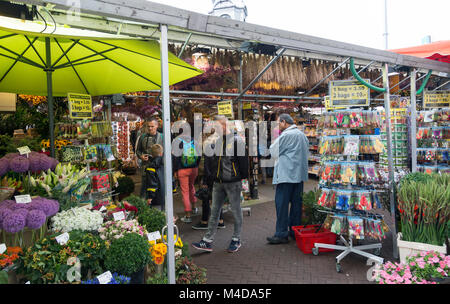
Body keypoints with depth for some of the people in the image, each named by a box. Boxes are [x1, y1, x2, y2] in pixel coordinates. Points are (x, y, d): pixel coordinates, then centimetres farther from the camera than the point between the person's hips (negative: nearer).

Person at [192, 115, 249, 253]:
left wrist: (243, 178, -10)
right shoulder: (215, 141, 9)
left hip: (233, 183, -6)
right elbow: (209, 160, 13)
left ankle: (236, 239, 21)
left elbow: (243, 160, -9)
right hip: (218, 183, 6)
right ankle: (208, 241, 15)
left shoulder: (237, 141, -9)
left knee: (236, 211, 7)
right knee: (214, 211, 9)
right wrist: (208, 176, 6)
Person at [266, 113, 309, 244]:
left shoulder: (285, 135, -12)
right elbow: (306, 152, 23)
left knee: (281, 203, -4)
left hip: (286, 174, -8)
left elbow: (274, 151, -4)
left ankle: (281, 234, -2)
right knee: (296, 202, 12)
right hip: (300, 173, 9)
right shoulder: (302, 135, 15)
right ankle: (295, 231, 19)